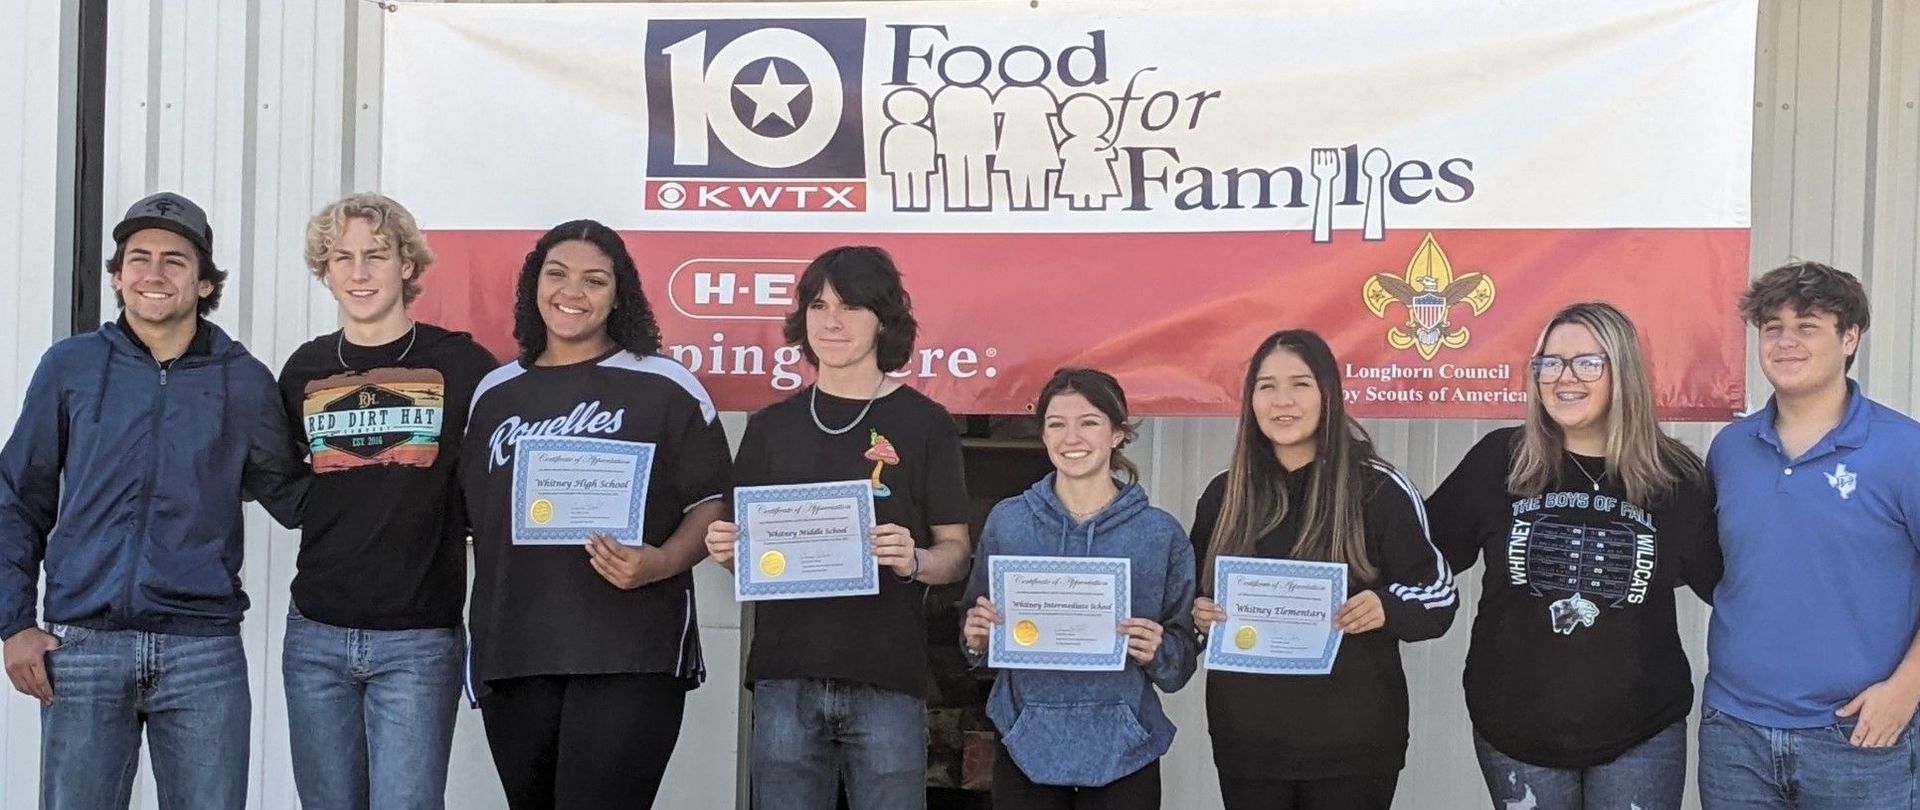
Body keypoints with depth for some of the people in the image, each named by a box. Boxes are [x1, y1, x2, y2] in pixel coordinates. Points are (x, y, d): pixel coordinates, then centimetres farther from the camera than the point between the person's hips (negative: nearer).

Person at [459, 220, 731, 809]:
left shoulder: (664, 386, 1)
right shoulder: (495, 394, 15)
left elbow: (713, 501, 0)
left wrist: (660, 563, -18)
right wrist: (475, 617, 10)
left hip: (629, 656, -4)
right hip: (511, 656, 5)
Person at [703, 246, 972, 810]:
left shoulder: (924, 423, 3)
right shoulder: (773, 425, 11)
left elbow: (956, 552, 3)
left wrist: (914, 561, -18)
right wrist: (727, 550, -6)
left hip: (886, 680, -2)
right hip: (785, 677, 3)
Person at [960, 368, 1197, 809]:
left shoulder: (1160, 533, 0)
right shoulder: (1007, 521, 3)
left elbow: (1182, 657, 5)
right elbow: (976, 622, 13)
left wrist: (1157, 652, -15)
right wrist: (977, 638, -8)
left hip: (1123, 751, -1)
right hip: (1028, 745, 1)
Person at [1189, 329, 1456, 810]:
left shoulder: (1380, 490, -4)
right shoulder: (1224, 493, 6)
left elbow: (1438, 600, -2)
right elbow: (1195, 597, 17)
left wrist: (1386, 608, -22)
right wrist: (1198, 614, -5)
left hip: (1353, 742, -3)